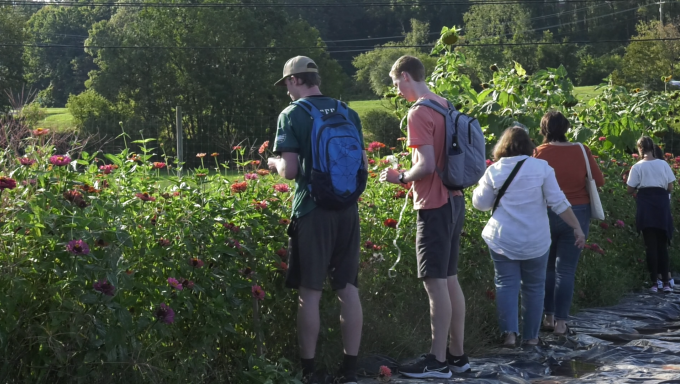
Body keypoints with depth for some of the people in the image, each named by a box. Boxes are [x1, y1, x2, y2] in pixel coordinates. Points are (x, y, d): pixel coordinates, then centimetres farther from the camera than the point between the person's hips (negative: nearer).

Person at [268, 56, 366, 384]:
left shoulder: (292, 115, -6)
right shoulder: (349, 113, 9)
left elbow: (290, 171, -12)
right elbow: (362, 163, 14)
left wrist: (274, 163, 10)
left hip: (312, 211, -4)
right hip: (347, 210, 5)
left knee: (310, 292, 2)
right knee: (348, 289, 8)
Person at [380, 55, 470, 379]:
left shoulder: (419, 113, -15)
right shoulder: (446, 106, 12)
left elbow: (427, 165, -21)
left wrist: (400, 178, -5)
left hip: (434, 205, -9)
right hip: (453, 200, 9)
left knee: (434, 283, -4)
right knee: (450, 280, 13)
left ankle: (438, 361, 0)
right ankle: (457, 354, 19)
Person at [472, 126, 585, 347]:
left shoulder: (493, 171, -1)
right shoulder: (541, 167, -3)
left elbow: (480, 203, 8)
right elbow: (558, 202, -6)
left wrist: (483, 184, 24)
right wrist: (577, 228, -1)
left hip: (502, 239, 0)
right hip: (536, 240, 0)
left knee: (506, 284, 4)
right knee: (534, 287, 11)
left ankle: (509, 332, -11)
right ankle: (531, 335, 16)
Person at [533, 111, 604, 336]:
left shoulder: (540, 153, -9)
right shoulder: (581, 151, -5)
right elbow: (599, 181, 1)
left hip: (547, 214, 0)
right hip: (577, 214, 0)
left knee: (546, 267, 17)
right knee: (566, 269, 4)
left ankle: (548, 316, 18)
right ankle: (561, 321, 2)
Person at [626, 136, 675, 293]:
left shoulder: (638, 167, -3)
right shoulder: (663, 164, 3)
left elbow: (630, 190, -1)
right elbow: (670, 187, 5)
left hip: (646, 205, -2)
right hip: (662, 204, 2)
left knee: (651, 245, 2)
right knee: (662, 244, 10)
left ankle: (654, 283, 0)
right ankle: (665, 282, 7)